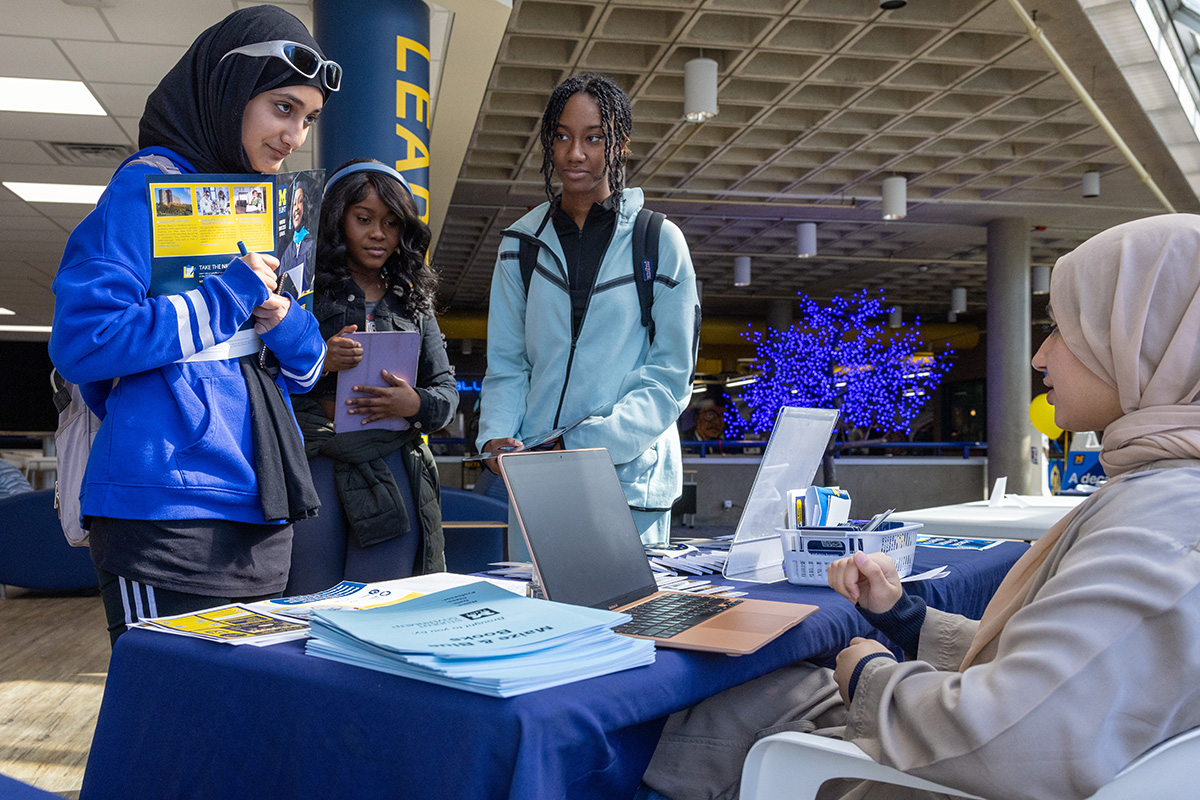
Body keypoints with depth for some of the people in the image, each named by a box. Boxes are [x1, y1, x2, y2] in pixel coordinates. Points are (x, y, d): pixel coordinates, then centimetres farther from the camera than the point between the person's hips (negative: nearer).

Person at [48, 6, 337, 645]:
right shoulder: (149, 186, -6)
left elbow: (303, 369, 19)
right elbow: (81, 340, -18)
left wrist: (283, 322, -4)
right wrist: (230, 296, -14)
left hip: (261, 509, 8)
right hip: (169, 513, -8)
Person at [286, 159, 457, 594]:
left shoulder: (414, 301, 17)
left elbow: (447, 387, 14)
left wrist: (414, 404, -7)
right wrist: (316, 362, -16)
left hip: (393, 469, 3)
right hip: (314, 459, -2)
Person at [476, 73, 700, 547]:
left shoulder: (660, 242, 1)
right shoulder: (521, 245, 10)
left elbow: (670, 375, -3)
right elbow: (507, 363, 9)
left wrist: (589, 445, -16)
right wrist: (496, 435, -10)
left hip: (631, 483, -2)